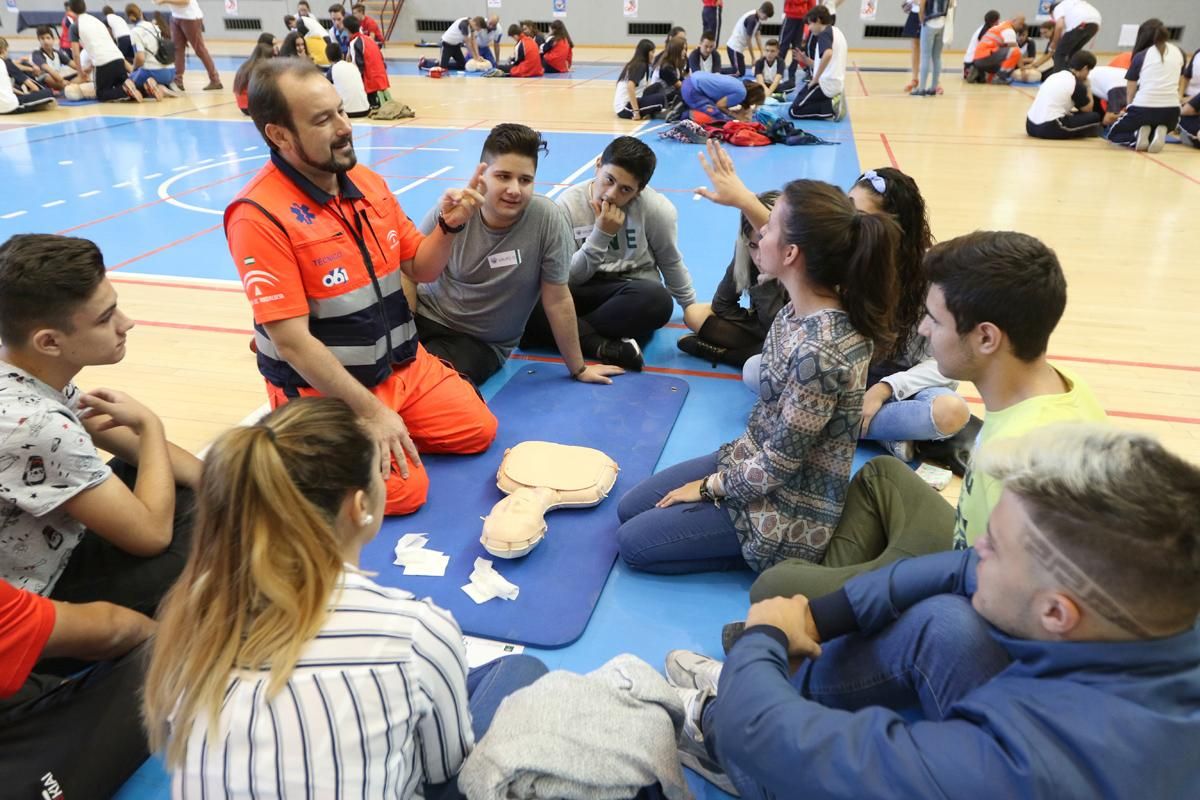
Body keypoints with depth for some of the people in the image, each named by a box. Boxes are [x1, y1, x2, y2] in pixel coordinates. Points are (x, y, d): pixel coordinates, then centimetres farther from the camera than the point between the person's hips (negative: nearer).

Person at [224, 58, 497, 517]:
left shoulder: (368, 182, 0)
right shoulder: (259, 216, -21)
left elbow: (421, 270, 8)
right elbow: (293, 342, -23)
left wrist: (449, 227, -13)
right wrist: (370, 411, -22)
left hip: (404, 364, 7)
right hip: (323, 391, -7)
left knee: (478, 430, 5)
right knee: (403, 490, -16)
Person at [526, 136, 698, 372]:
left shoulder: (657, 209, -10)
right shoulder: (568, 204, -8)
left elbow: (671, 263, 7)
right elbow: (566, 278, -9)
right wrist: (601, 235, -21)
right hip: (582, 292, 1)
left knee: (658, 300, -37)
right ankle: (604, 347, -33)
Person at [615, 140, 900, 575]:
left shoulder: (818, 353, -34)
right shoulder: (814, 302, -10)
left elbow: (778, 468, -24)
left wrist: (708, 487, -9)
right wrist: (743, 199, 18)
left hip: (789, 510, -8)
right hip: (756, 461, 9)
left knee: (633, 542, -2)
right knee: (629, 509, 12)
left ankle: (777, 556, 4)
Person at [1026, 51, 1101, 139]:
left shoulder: (1055, 76, 18)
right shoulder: (1077, 84, -3)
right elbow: (1088, 109, 9)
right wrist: (1088, 88, 21)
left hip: (1030, 126, 8)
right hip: (1048, 128, -8)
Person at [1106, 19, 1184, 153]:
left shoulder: (1141, 56, 4)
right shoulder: (1179, 53, 14)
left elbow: (1130, 90, 6)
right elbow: (1177, 85, 23)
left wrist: (1129, 106, 21)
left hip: (1143, 109, -3)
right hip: (1171, 112, 3)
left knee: (1113, 134, 26)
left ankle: (1137, 137, -9)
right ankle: (1157, 134, -3)